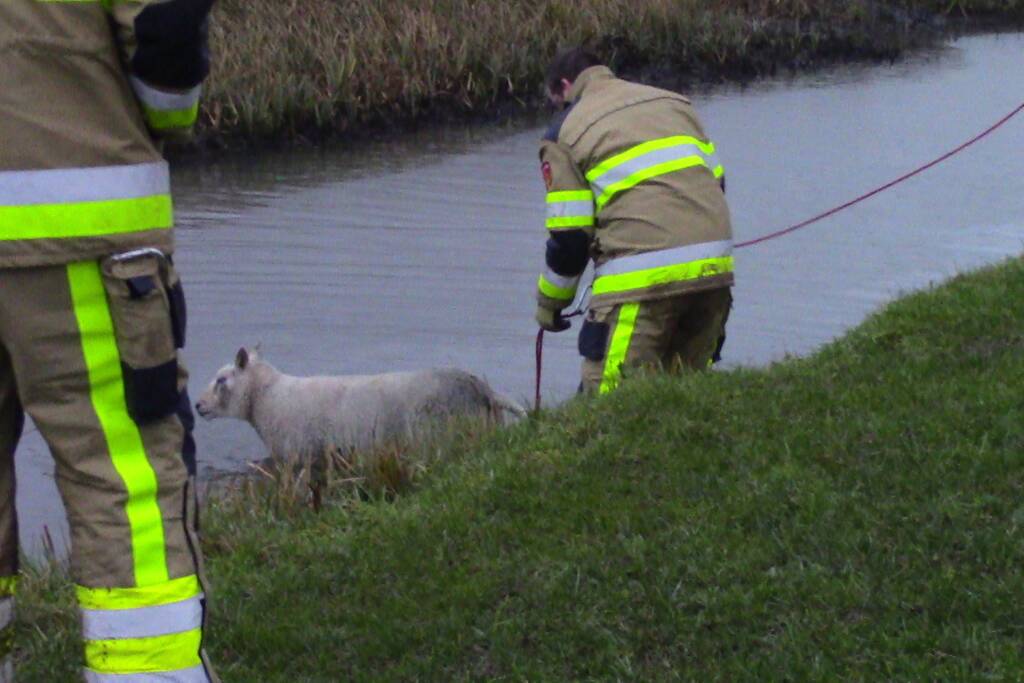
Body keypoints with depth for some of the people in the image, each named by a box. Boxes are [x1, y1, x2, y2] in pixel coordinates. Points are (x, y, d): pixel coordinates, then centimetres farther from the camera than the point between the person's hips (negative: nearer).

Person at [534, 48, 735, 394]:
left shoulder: (565, 132, 6)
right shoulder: (673, 101, 22)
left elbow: (569, 235, 1)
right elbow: (716, 181, 20)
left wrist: (549, 303, 15)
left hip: (643, 278, -6)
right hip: (715, 270, 6)